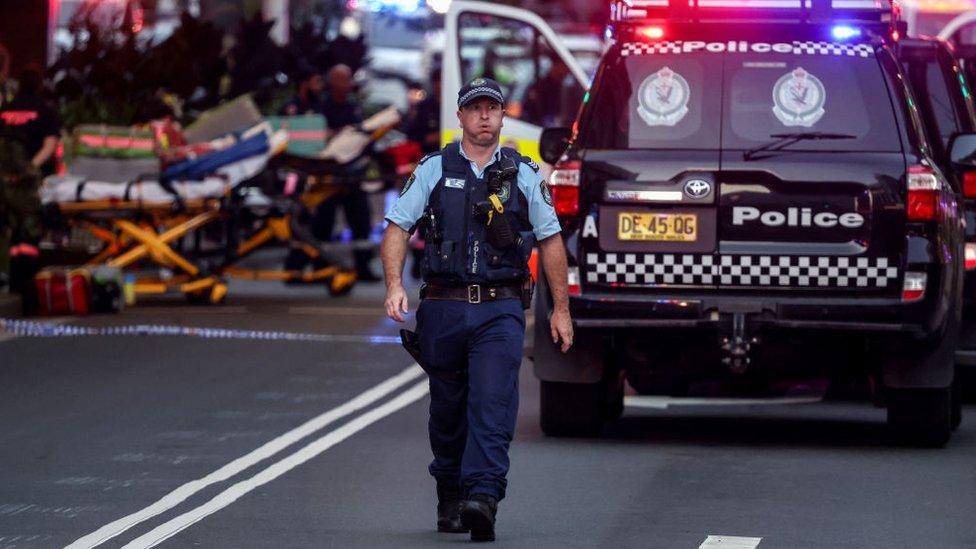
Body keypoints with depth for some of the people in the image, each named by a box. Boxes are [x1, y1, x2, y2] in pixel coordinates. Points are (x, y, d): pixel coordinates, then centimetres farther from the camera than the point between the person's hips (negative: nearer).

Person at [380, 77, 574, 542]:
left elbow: (550, 240, 14)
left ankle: (482, 498, -26)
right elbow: (396, 229, 4)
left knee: (493, 406, -16)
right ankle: (450, 498, 25)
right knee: (448, 411, 10)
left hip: (501, 310, -1)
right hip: (443, 308, 1)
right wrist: (394, 286, -12)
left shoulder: (524, 175, 9)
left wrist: (561, 309, 11)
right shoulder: (433, 171, 7)